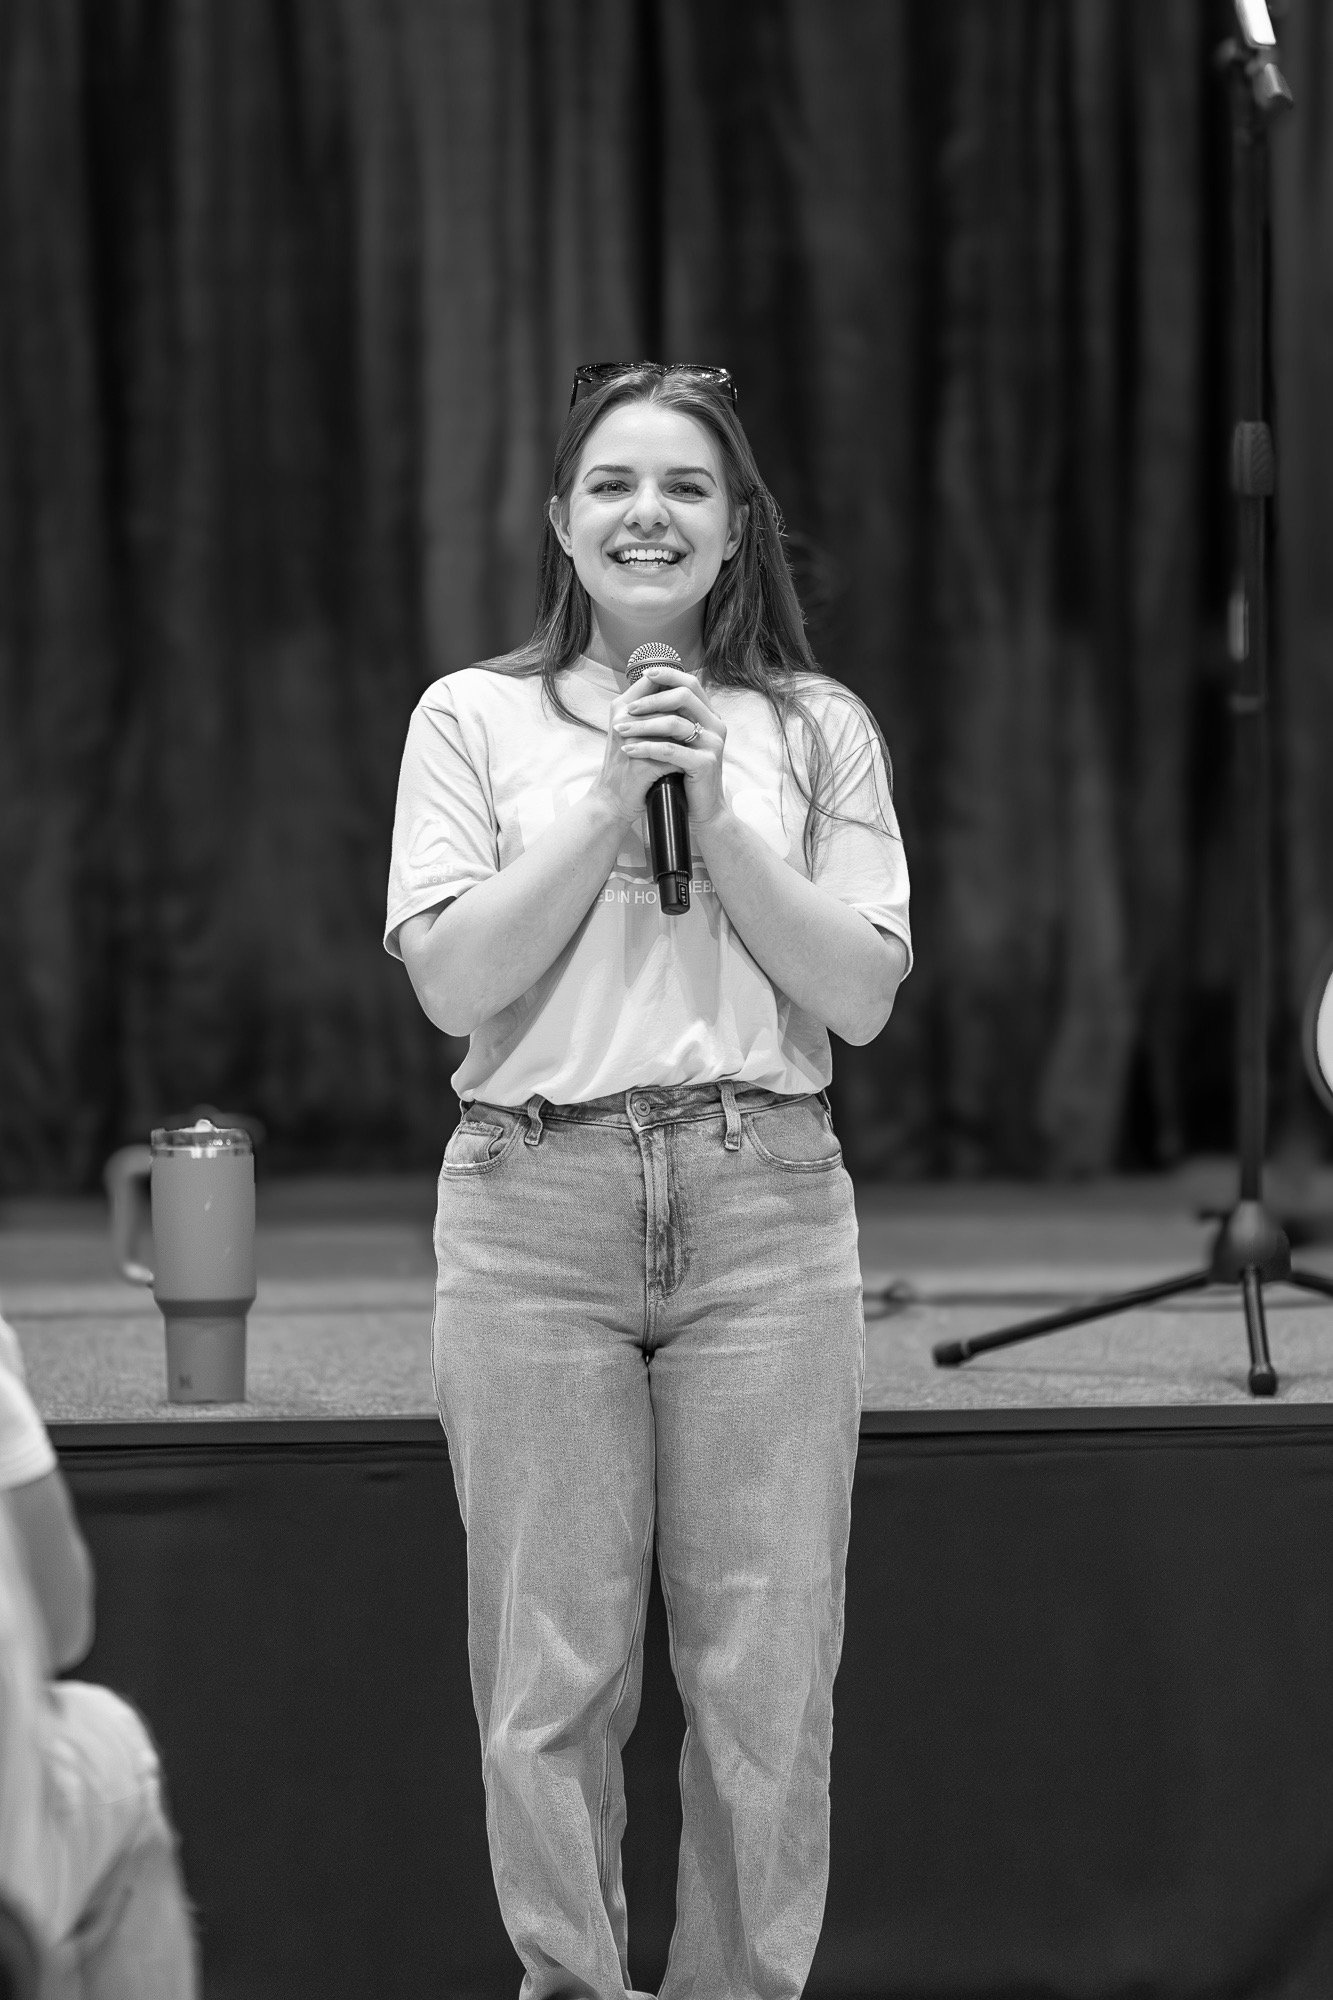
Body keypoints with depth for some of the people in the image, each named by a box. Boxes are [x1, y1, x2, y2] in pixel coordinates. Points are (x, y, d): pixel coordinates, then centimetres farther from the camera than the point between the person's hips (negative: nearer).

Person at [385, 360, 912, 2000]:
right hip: (536, 1202, -1)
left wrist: (717, 814, -7)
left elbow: (860, 997, 2)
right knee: (551, 1663, -1)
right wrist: (607, 803, -9)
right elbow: (453, 983, -3)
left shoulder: (819, 731, 10)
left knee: (764, 1663, -1)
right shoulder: (474, 720, 7)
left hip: (765, 1203, 1)